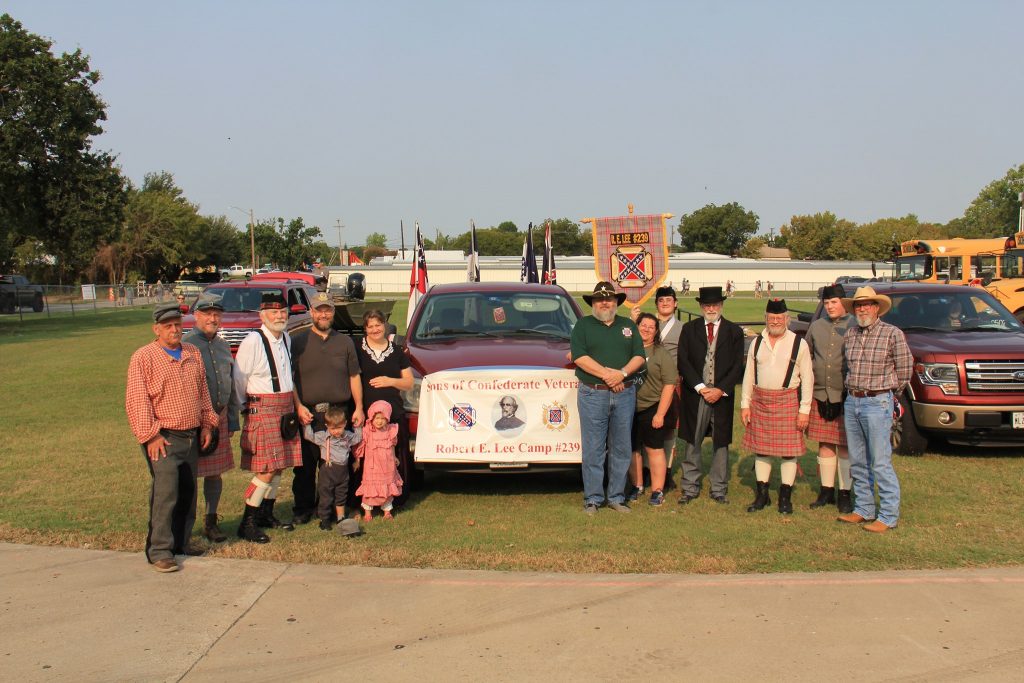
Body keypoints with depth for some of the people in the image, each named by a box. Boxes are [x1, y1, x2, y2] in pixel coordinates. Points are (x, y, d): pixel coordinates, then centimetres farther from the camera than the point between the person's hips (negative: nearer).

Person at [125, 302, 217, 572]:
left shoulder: (193, 354, 12)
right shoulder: (143, 358, -7)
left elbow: (202, 391, 20)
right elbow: (136, 401, -11)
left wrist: (207, 423, 13)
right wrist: (151, 435, -16)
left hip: (191, 436, 7)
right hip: (164, 438, -6)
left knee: (188, 492, 11)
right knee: (166, 491, -13)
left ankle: (181, 542, 23)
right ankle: (159, 550, -6)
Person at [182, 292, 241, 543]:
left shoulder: (223, 346, 14)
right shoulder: (184, 344, -7)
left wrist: (232, 418, 18)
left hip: (219, 416, 6)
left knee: (215, 473, 12)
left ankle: (211, 522, 23)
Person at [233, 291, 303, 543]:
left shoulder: (285, 338, 10)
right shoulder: (253, 341, -15)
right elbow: (239, 378, -9)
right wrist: (246, 407, 1)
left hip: (285, 408, 8)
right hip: (262, 409, -8)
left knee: (279, 466, 12)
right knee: (267, 470, -10)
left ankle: (267, 515, 26)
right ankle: (247, 523, 0)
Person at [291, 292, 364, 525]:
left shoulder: (345, 342, 13)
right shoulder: (299, 342, 6)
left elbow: (354, 377, 14)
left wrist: (359, 407, 6)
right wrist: (299, 407, -10)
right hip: (308, 414, -1)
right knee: (305, 466, 4)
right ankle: (303, 508, 15)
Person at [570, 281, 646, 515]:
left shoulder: (628, 326, 15)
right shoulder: (583, 325, 6)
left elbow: (639, 356, 6)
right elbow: (578, 356, -7)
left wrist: (622, 373, -12)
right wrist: (606, 374, -15)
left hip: (625, 394, 3)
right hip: (592, 394, -3)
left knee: (621, 449, 6)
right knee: (593, 449, -3)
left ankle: (616, 497, 15)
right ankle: (592, 498, 5)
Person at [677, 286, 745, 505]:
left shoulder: (734, 331, 5)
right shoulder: (689, 329, 5)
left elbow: (737, 366, 0)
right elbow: (683, 361, -2)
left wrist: (720, 390, -11)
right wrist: (700, 387, -11)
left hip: (722, 395, 0)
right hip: (694, 395, 0)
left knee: (721, 443, 5)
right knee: (692, 443, 4)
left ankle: (719, 490, 14)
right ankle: (690, 488, 12)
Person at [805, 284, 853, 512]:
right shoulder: (816, 327, 11)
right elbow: (806, 356, 22)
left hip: (846, 397, -4)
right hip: (821, 396, 4)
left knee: (845, 446, 2)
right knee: (825, 445, 9)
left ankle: (845, 493, 12)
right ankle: (827, 491, 19)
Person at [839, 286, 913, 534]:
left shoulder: (893, 334, -7)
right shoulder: (850, 334, 9)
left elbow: (904, 368, 0)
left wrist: (893, 395, 9)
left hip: (877, 403, -6)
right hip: (851, 402, 6)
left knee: (880, 462, -5)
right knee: (857, 462, 11)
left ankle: (888, 516, 2)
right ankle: (863, 510, 21)